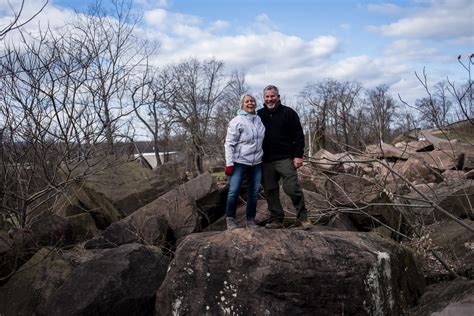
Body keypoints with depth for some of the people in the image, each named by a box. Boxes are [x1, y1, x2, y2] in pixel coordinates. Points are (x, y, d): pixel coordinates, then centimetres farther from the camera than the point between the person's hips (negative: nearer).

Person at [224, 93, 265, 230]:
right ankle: (230, 219, 9)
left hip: (257, 163, 5)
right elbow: (229, 144, -9)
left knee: (254, 192, 9)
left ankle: (251, 220, 20)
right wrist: (229, 163, -15)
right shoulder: (236, 121, -7)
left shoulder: (259, 120, 9)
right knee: (234, 191, -7)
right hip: (239, 162, -5)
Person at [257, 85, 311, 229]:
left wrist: (298, 155, -9)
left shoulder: (288, 113, 3)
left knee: (292, 188, -11)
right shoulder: (259, 115, 12)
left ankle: (302, 217, 4)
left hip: (285, 159, -4)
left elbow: (298, 135, 0)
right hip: (266, 161, 4)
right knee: (270, 191, 4)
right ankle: (276, 220, 13)